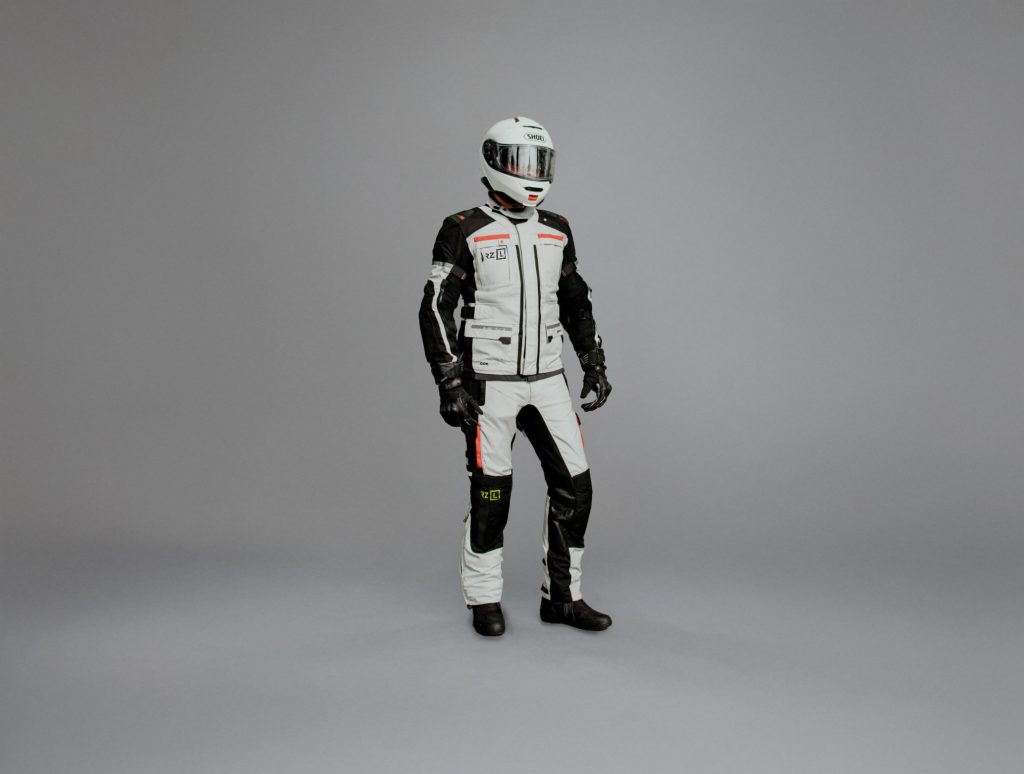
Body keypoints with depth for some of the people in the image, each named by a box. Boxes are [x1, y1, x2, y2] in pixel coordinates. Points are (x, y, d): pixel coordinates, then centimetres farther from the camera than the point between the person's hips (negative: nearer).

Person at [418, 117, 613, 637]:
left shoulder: (556, 231, 10)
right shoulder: (464, 231, -6)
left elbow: (575, 302, 18)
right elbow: (435, 309, -8)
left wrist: (594, 364, 11)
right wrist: (449, 385, -14)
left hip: (547, 380, 5)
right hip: (489, 383, -5)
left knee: (574, 486, 2)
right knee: (491, 492, 2)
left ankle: (562, 596, 17)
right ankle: (484, 600, 20)